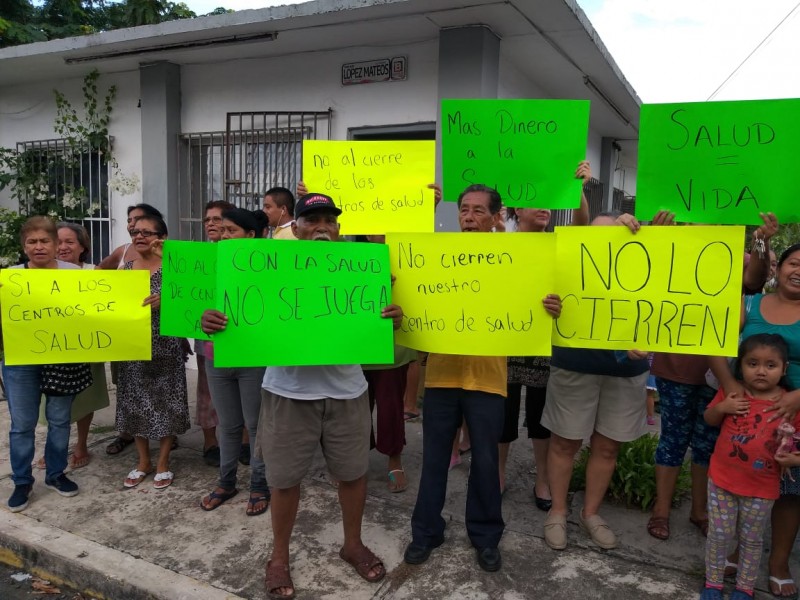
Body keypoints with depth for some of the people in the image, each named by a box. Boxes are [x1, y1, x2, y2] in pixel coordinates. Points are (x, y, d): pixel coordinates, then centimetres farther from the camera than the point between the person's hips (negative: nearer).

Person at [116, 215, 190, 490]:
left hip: (165, 347, -4)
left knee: (164, 402, 5)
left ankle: (163, 462, 20)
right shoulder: (126, 267, 6)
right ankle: (143, 461, 27)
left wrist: (165, 301, -27)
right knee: (135, 403, 11)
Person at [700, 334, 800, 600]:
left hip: (762, 488, -1)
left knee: (752, 539, 17)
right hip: (722, 479, 1)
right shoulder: (731, 391, -5)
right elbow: (710, 420, 8)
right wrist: (722, 407, -12)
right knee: (719, 535, 11)